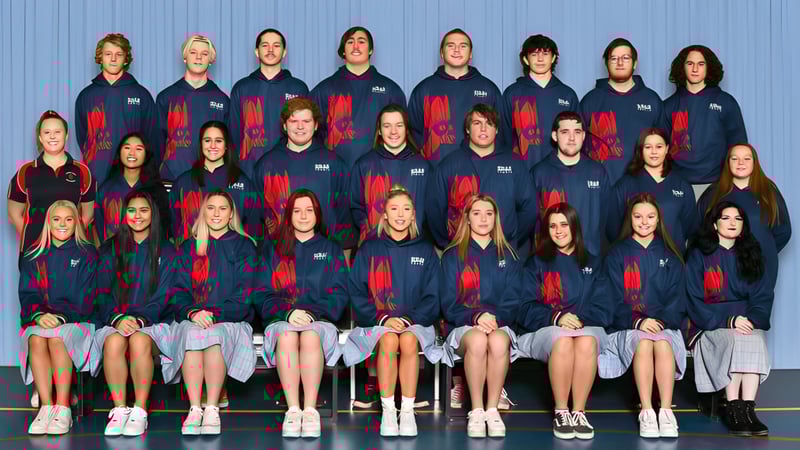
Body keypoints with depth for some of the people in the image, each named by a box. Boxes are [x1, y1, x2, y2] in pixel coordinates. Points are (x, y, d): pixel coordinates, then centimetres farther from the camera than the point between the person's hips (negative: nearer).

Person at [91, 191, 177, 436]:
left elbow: (165, 294, 2)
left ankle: (140, 411, -29)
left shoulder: (166, 250, 11)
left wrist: (142, 319, -14)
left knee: (139, 341, -36)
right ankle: (119, 409, -27)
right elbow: (103, 291, 6)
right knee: (113, 342, -34)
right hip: (115, 320, 1)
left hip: (153, 321, -1)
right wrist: (117, 318, -13)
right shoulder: (110, 250, 15)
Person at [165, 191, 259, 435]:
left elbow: (243, 296, 1)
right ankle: (194, 410, -36)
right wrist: (193, 312, -12)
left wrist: (214, 314, -15)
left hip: (230, 321, -2)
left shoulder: (243, 247, 10)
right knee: (192, 333, -34)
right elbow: (179, 290, 10)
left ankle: (212, 410, -34)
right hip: (192, 319, 2)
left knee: (214, 334, -36)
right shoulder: (189, 248, 18)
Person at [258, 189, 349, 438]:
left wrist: (312, 312, -11)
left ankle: (311, 410, -36)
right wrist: (288, 312, -12)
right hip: (282, 319, 1)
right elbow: (265, 293, 8)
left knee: (310, 337, -37)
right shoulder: (272, 250, 17)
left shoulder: (331, 250, 17)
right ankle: (293, 410, -36)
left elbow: (339, 294, 7)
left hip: (320, 320, 0)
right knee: (287, 338, -36)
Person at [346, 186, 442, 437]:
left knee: (409, 341, -33)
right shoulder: (369, 249, 7)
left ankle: (408, 411, -25)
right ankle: (388, 411, -24)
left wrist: (409, 319, -11)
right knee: (389, 340, -34)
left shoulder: (425, 251, 10)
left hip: (415, 322, 1)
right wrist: (383, 319, -12)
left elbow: (432, 297, 6)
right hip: (377, 322, 0)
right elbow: (357, 293, 2)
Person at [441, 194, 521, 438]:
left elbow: (512, 301, 6)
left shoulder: (508, 256, 13)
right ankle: (476, 411, -24)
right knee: (477, 341, -37)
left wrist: (495, 317, -16)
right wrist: (476, 317, -18)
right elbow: (449, 304, 1)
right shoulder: (453, 255, 8)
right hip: (464, 326, -1)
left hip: (500, 324, 1)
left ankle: (493, 410, -23)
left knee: (498, 342, -36)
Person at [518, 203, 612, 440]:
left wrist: (580, 319, -13)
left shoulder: (592, 263, 19)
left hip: (587, 326, 1)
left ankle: (579, 412, -27)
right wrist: (557, 317, -16)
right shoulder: (536, 263, 14)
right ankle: (561, 412, -24)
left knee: (587, 341, -36)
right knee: (563, 340, -37)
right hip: (546, 329, -1)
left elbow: (604, 308, 7)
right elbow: (527, 309, 2)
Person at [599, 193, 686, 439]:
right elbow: (614, 299, 0)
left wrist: (660, 322, -13)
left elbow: (676, 298, 6)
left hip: (664, 325, 1)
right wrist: (639, 322, -17)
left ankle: (666, 411, -32)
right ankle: (646, 413, -34)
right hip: (627, 326, -1)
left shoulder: (670, 256, 14)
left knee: (662, 343, -33)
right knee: (643, 342, -35)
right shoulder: (617, 254, 9)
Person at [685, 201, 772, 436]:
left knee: (755, 341, -31)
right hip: (710, 325, -3)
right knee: (735, 340, -34)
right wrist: (728, 321, -17)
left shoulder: (751, 255, 16)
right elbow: (695, 302, -3)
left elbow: (763, 296, 9)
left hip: (747, 322, 3)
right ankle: (734, 409, -32)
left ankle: (747, 408, -37)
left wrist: (750, 319, -13)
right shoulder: (699, 256, 5)